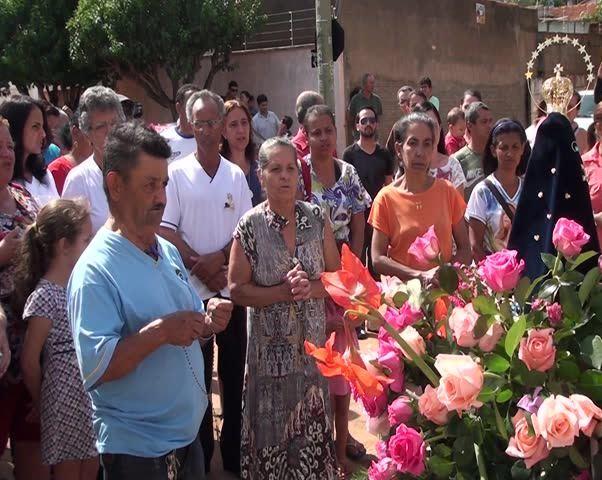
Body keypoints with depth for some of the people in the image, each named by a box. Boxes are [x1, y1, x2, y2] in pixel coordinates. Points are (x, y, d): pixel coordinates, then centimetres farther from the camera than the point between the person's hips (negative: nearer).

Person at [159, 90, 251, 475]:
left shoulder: (236, 175, 6)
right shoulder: (177, 173, -2)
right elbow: (166, 230, -7)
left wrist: (218, 258, -13)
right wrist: (199, 266, -15)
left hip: (232, 287, 2)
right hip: (192, 288, -2)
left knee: (234, 372, 9)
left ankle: (234, 451, 23)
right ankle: (200, 453, 22)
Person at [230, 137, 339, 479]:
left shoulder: (317, 218, 0)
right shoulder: (250, 226, -7)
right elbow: (238, 289, -8)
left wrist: (309, 288, -15)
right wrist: (284, 291, -19)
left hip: (312, 343, 2)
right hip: (271, 347, -2)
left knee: (311, 427, 11)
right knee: (273, 432, 9)